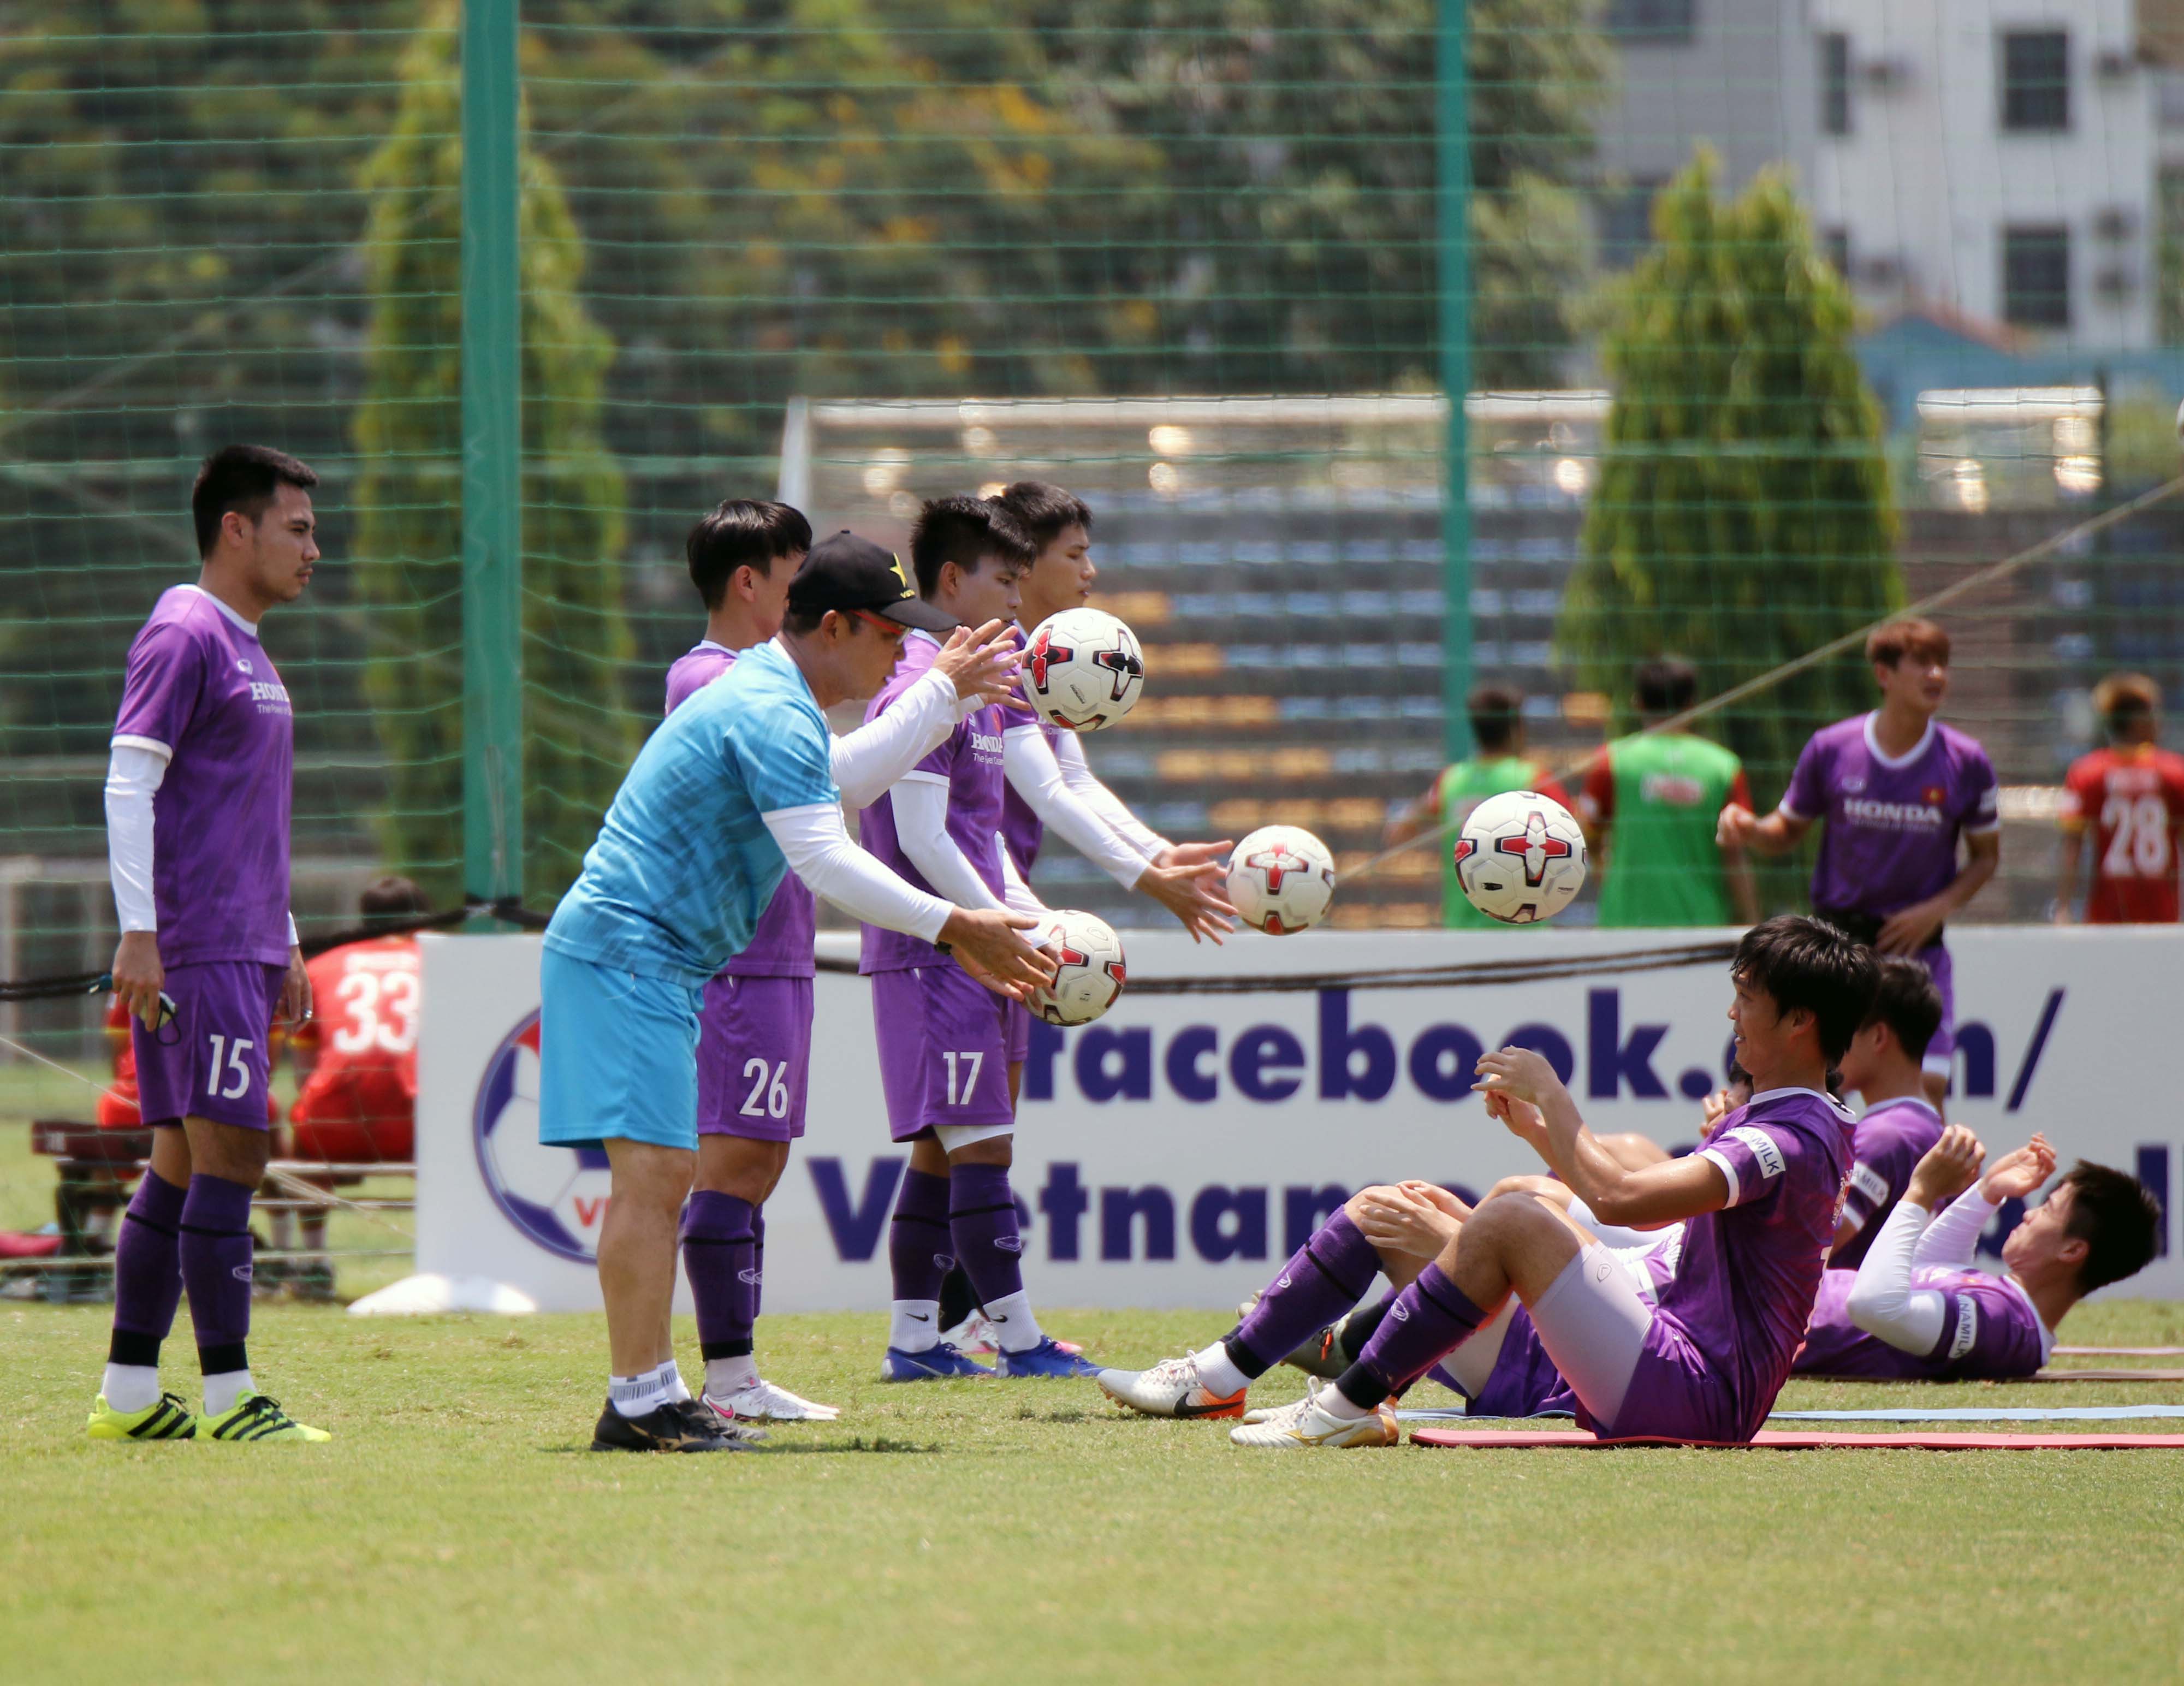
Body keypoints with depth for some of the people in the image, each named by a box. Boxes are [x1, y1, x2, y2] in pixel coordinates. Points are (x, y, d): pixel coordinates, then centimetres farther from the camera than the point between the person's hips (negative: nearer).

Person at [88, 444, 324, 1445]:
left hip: (241, 949, 10)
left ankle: (129, 1396, 11)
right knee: (229, 1154, -11)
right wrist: (139, 934, -20)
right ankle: (227, 1398, -11)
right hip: (195, 949, -10)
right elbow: (128, 786, -15)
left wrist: (284, 947, 25)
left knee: (183, 1164, 9)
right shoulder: (183, 636, -9)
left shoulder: (246, 650, 21)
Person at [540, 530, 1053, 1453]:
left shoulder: (766, 695, 19)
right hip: (629, 952, -12)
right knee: (652, 1167, -14)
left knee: (662, 1176, 13)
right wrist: (956, 926, -25)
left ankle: (654, 1393, 16)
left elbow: (840, 783, 37)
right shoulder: (773, 714, -17)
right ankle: (637, 1404, -16)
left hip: (648, 959, 12)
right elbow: (827, 862, -26)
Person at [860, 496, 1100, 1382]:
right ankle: (1018, 1341, -10)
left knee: (942, 1146, 11)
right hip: (935, 948, -10)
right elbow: (921, 839, -18)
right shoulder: (923, 688, -13)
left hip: (963, 950, 10)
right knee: (980, 1144, -10)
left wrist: (1027, 913, 11)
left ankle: (913, 1336, 14)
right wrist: (999, 927, -15)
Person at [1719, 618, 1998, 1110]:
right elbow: (1787, 833, 9)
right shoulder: (1830, 750, -4)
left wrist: (1938, 908, -9)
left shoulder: (1966, 763, -4)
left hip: (1916, 941, 0)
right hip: (1837, 935, 0)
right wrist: (1748, 829, -14)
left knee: (1927, 1087, -9)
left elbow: (1986, 856, 7)